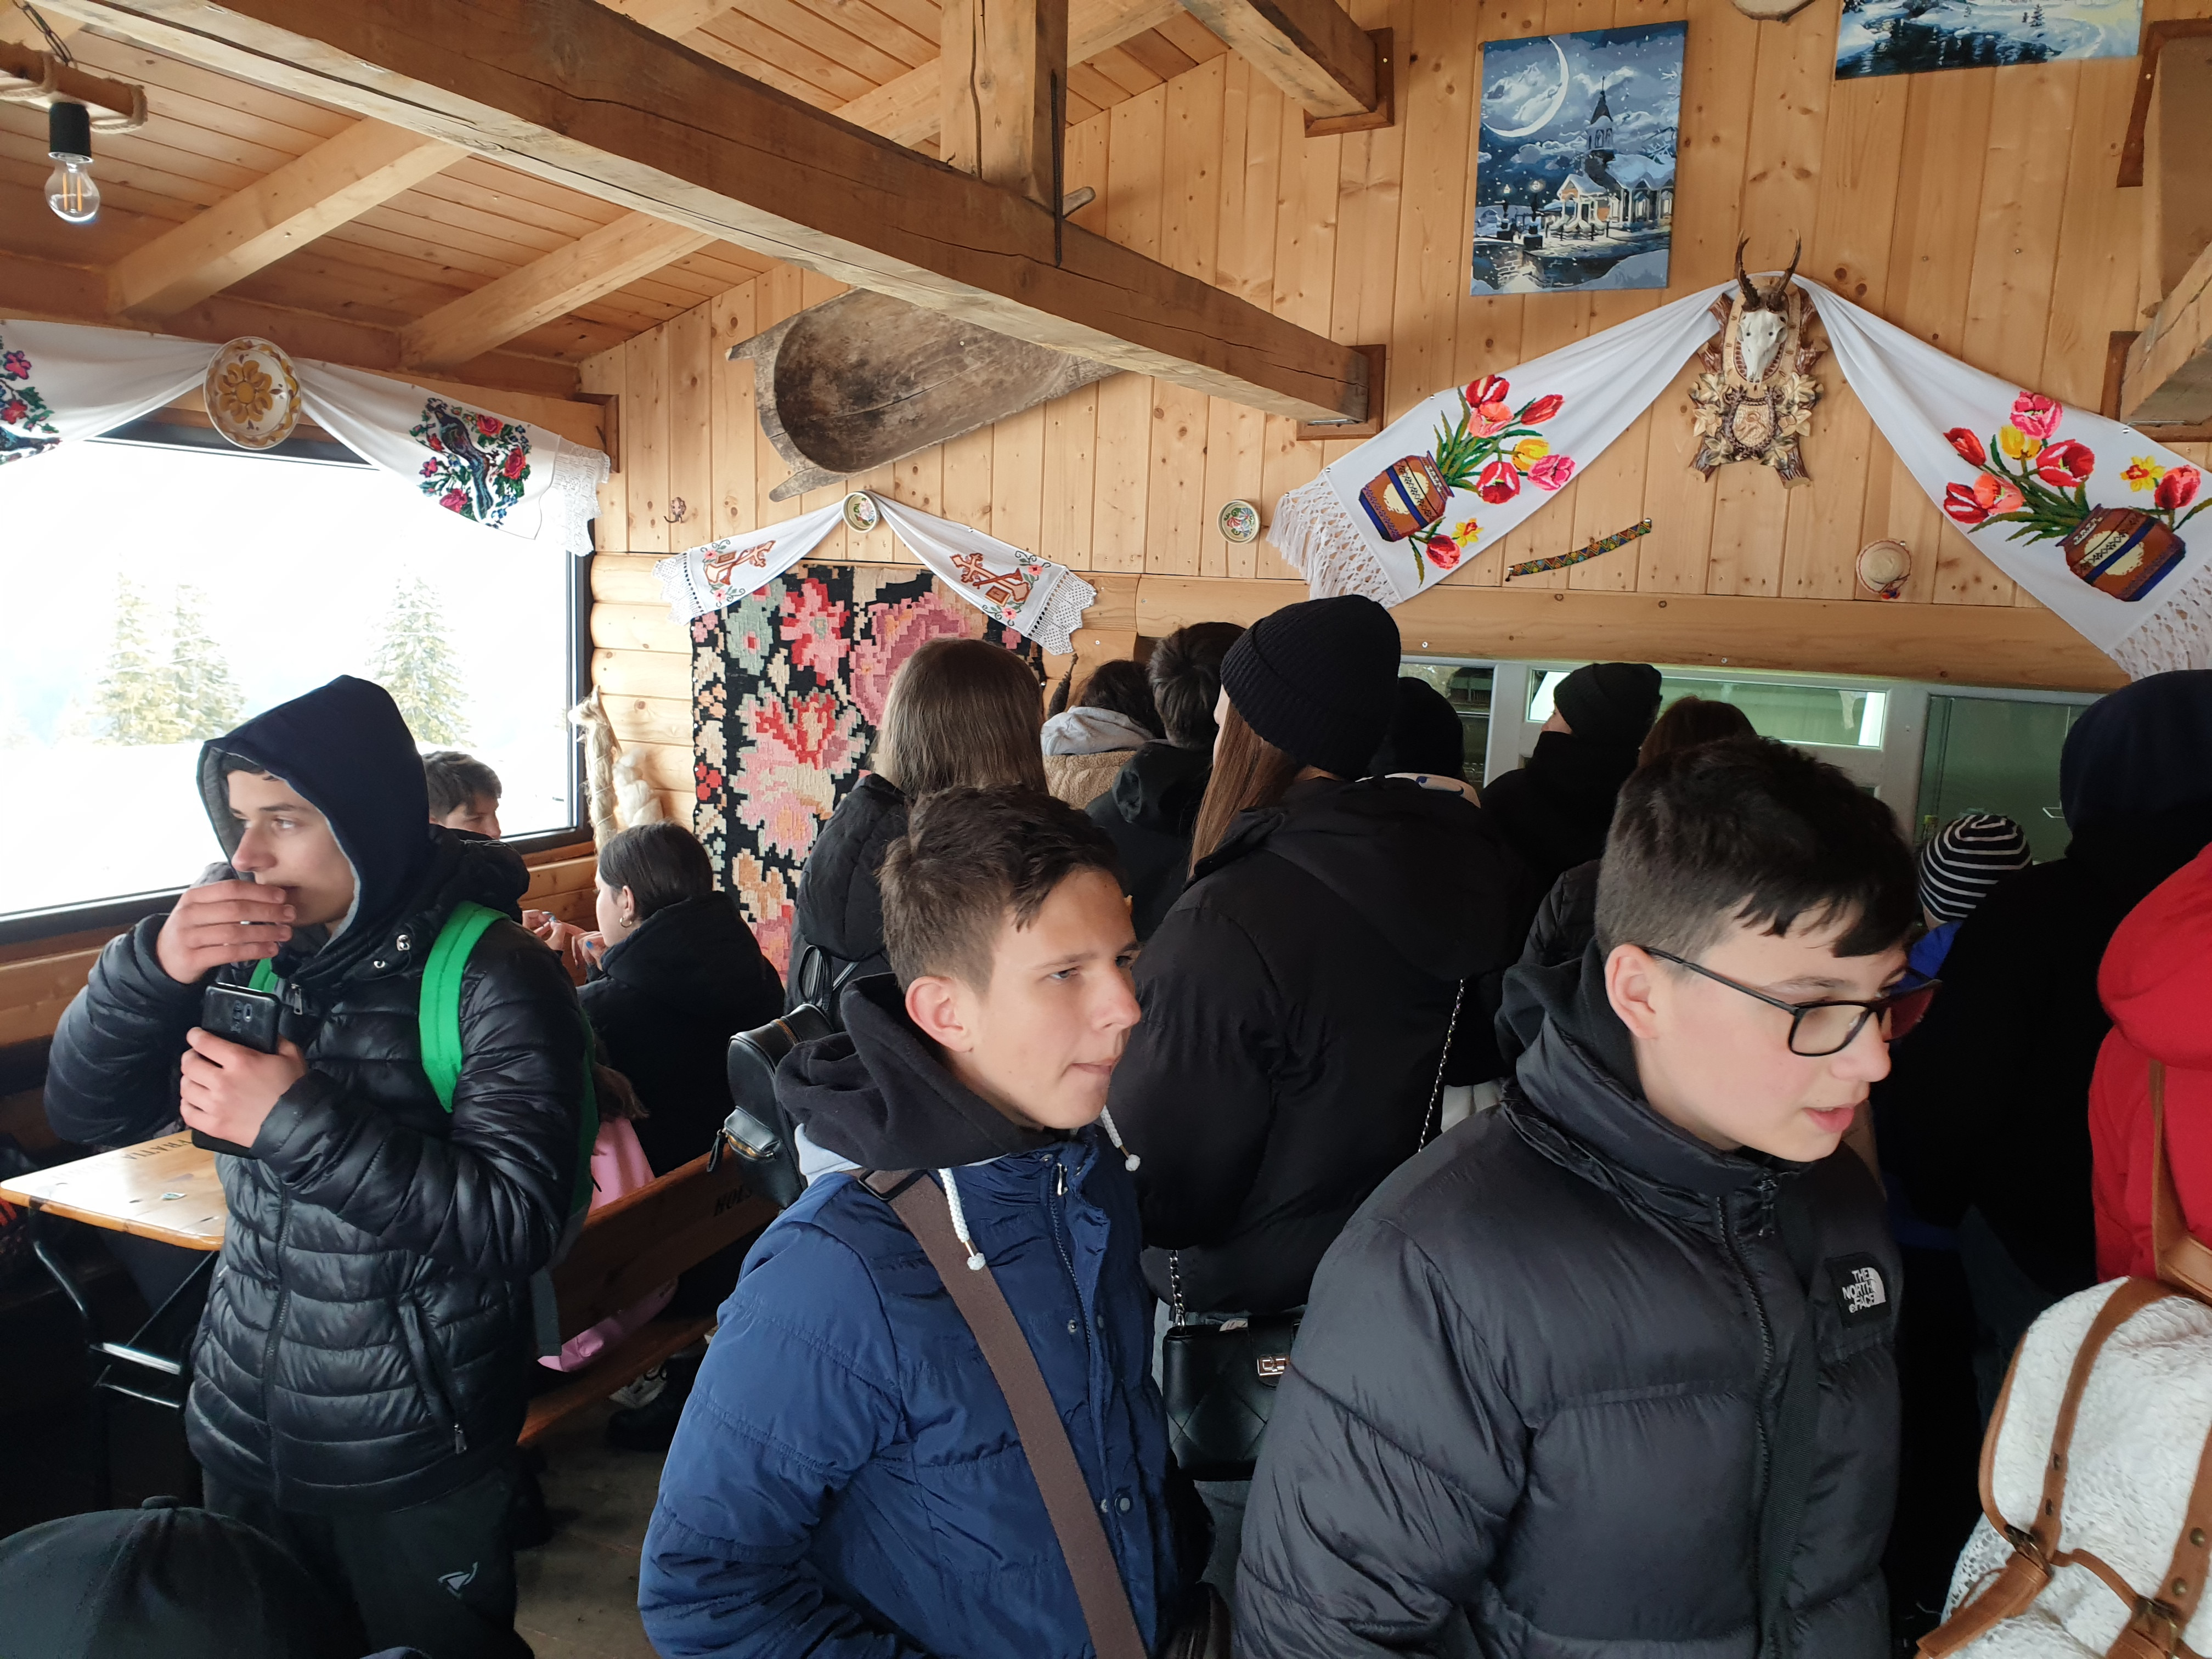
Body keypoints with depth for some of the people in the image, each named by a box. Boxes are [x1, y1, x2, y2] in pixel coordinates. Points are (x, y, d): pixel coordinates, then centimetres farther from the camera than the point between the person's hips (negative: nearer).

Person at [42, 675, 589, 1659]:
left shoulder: (493, 977, -20)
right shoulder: (248, 950, -2)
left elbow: (521, 1220, -26)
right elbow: (84, 1111, -1)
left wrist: (302, 1120, -31)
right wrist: (153, 967, -19)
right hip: (243, 1433, 6)